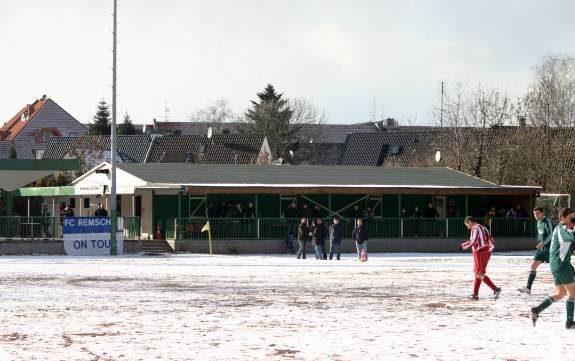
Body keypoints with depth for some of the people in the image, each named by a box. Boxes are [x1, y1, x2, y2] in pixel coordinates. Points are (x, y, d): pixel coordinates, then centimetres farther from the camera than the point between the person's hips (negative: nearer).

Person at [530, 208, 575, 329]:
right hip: (561, 264, -10)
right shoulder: (562, 229, -13)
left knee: (560, 293, 13)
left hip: (555, 265, 10)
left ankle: (536, 310, 6)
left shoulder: (561, 229, 18)